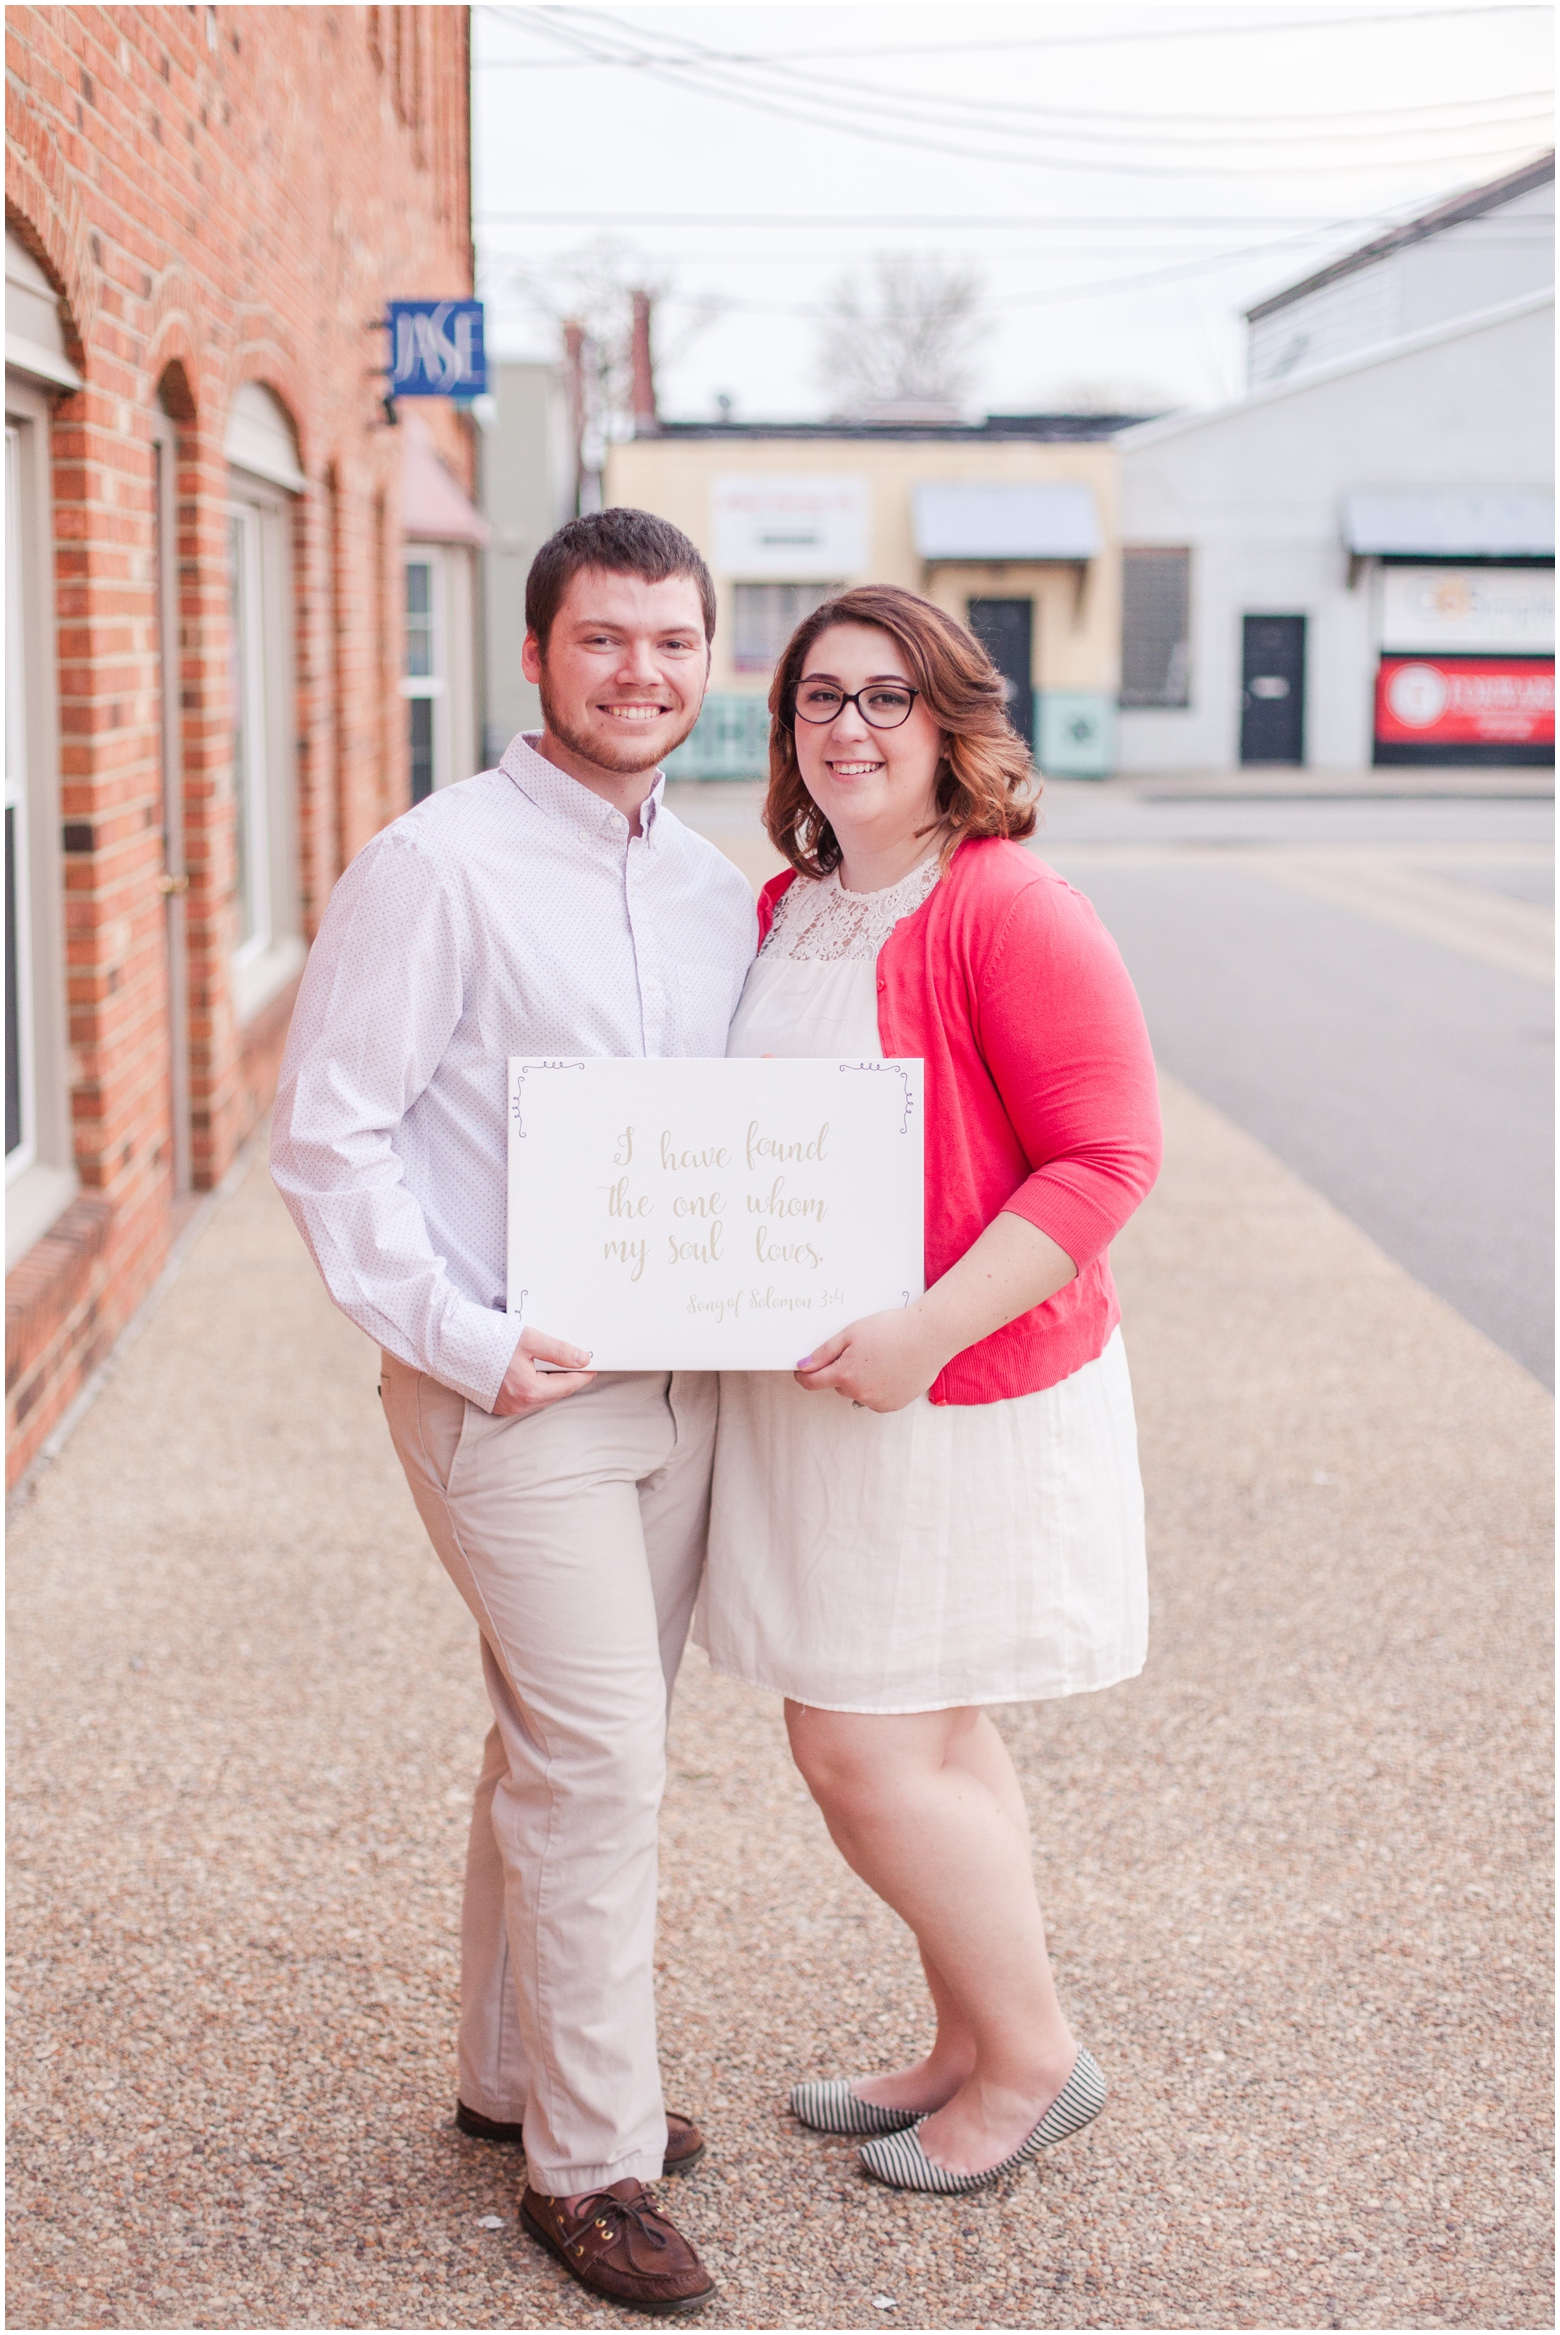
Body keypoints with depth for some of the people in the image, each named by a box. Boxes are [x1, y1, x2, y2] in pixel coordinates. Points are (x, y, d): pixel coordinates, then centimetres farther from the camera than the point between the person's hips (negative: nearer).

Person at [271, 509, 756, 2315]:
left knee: (574, 1749, 16)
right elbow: (327, 1136, -13)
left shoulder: (713, 887, 10)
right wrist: (464, 1341, -17)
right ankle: (590, 2157, 8)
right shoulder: (439, 866, -11)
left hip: (675, 1383, 7)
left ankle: (515, 2071, 33)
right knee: (597, 1757, -6)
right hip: (510, 1392, -7)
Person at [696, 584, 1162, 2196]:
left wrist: (930, 1328, -26)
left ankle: (1030, 2058, 17)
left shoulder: (1009, 913, -17)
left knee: (862, 1748, -3)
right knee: (929, 1741, 17)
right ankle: (966, 2055, 32)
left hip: (963, 1394, -8)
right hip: (812, 1388, 8)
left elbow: (1107, 1156, -20)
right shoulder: (783, 913, 8)